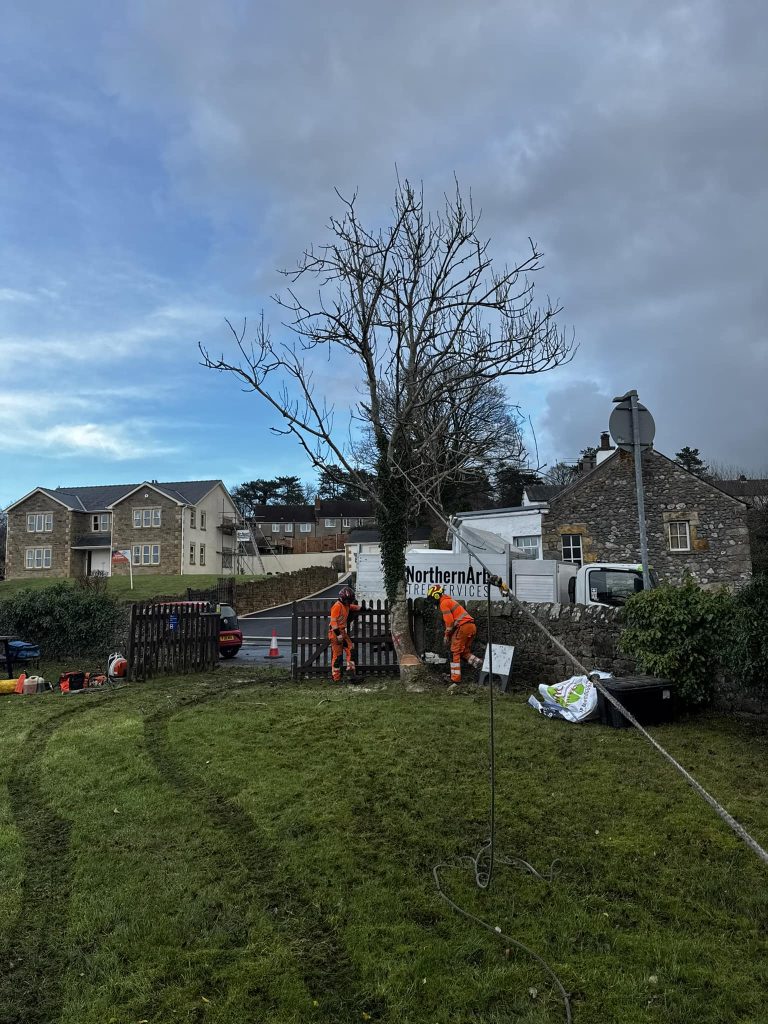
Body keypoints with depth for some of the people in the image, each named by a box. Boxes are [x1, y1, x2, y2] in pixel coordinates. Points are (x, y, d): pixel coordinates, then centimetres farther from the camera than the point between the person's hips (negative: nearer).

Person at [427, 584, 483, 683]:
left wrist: (447, 635, 0)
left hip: (463, 627, -9)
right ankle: (478, 663, -4)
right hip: (472, 626, 9)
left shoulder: (443, 603, -6)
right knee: (465, 651, 17)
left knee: (455, 652, -1)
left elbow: (449, 621, -12)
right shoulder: (449, 600, 25)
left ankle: (455, 678, -1)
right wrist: (449, 634, 20)